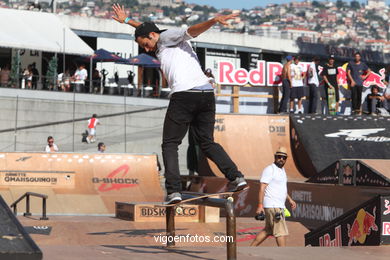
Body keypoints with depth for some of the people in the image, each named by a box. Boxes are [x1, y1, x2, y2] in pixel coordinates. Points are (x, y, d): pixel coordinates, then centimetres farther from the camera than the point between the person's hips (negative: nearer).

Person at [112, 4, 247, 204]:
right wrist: (127, 21, 63)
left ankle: (173, 191, -12)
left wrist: (214, 20, -26)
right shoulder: (166, 41, 32)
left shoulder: (167, 37, 9)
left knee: (170, 144, 1)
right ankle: (236, 177, -3)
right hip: (207, 93, 8)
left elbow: (192, 30, -10)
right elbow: (146, 30, 52)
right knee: (207, 142, 15)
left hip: (184, 95, -8)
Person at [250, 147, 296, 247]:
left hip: (279, 205, 9)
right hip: (272, 206, -9)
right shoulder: (270, 169, -10)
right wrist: (260, 205, -24)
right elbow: (262, 188, -17)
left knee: (268, 230, 14)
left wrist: (290, 199, 24)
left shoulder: (282, 170, 19)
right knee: (281, 231, -10)